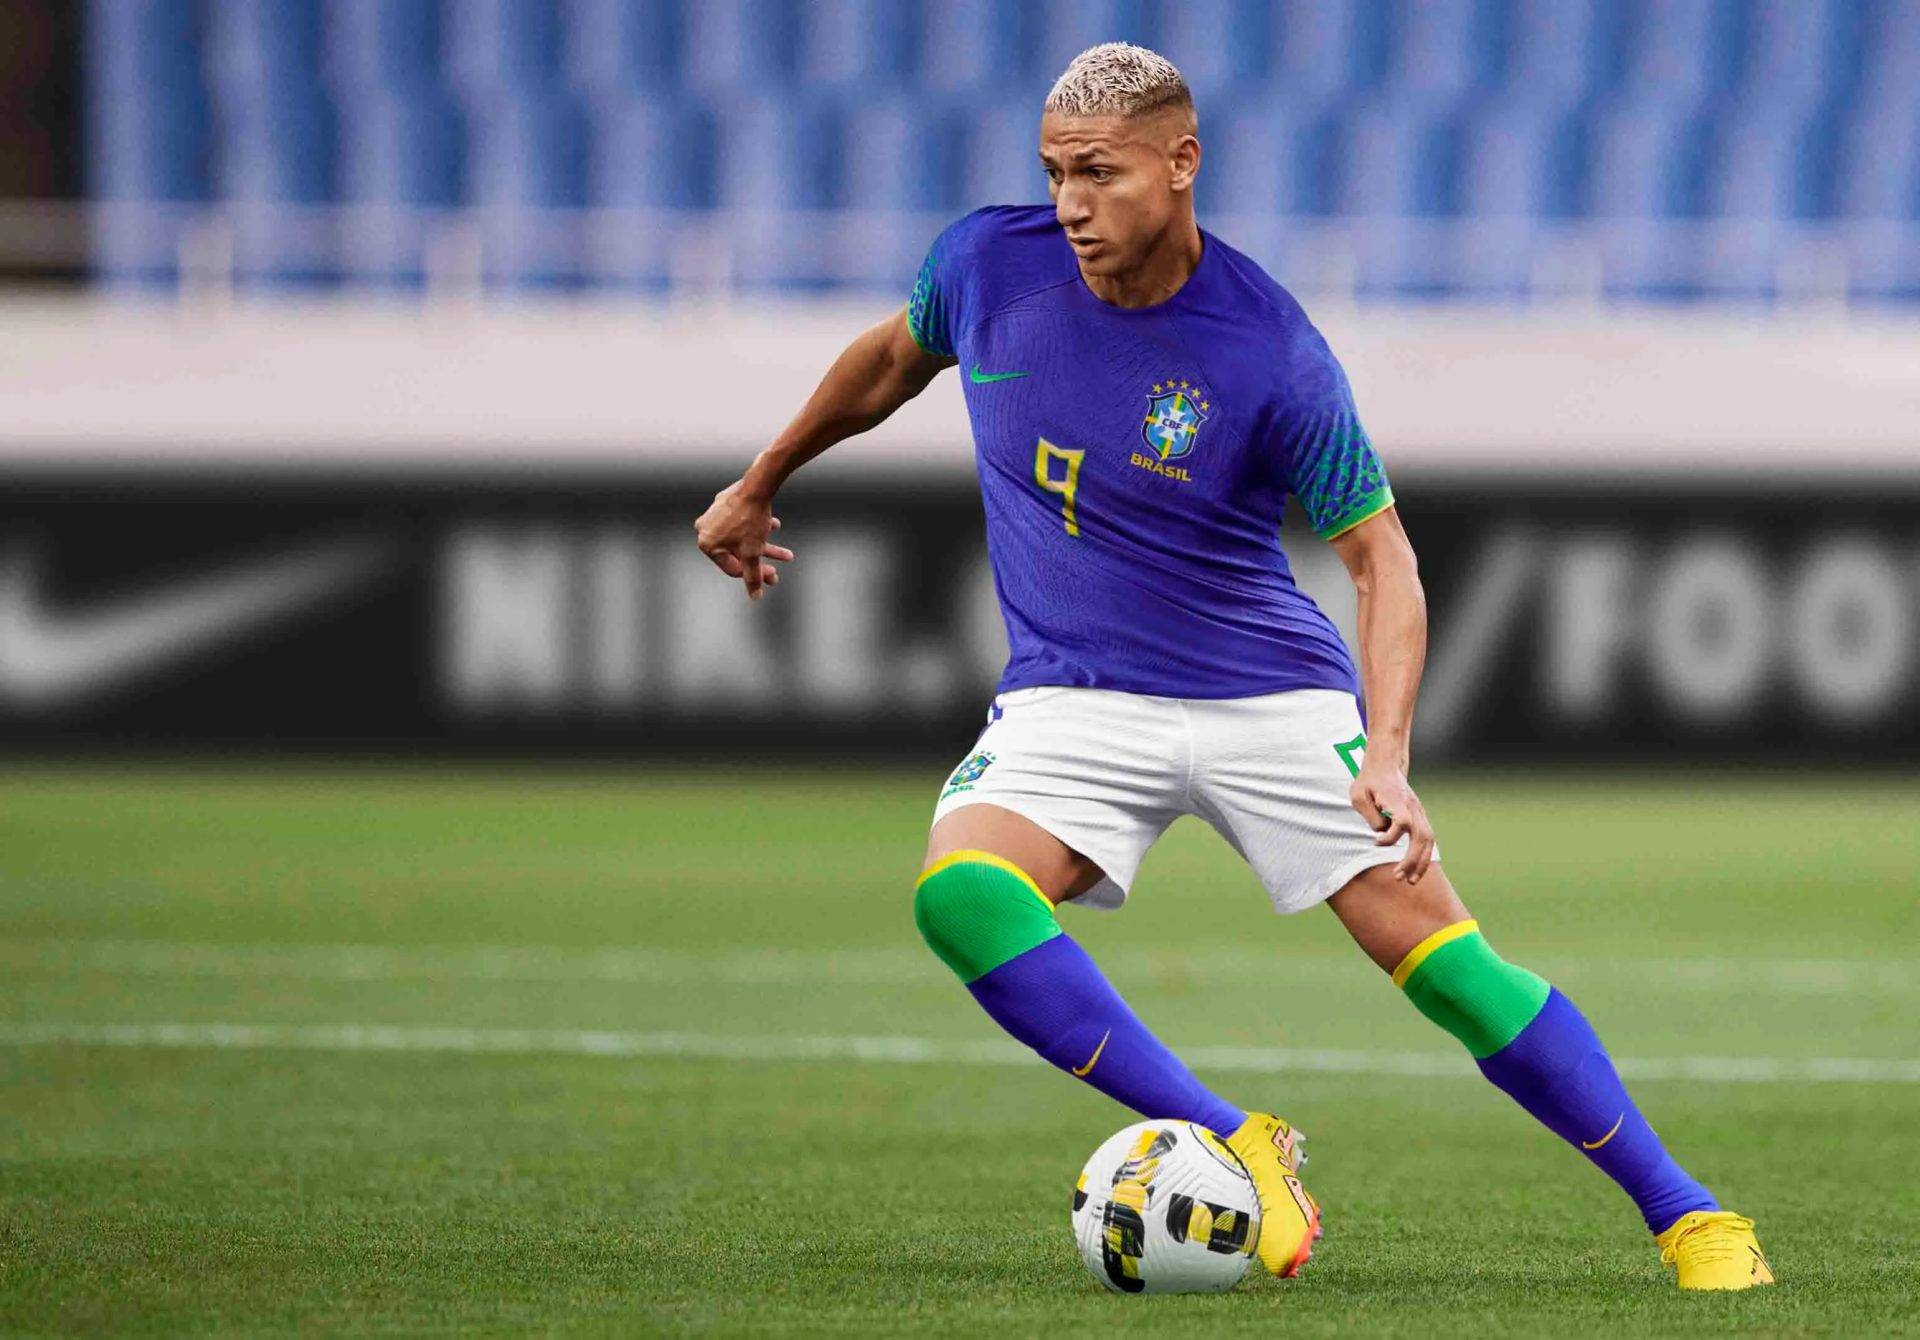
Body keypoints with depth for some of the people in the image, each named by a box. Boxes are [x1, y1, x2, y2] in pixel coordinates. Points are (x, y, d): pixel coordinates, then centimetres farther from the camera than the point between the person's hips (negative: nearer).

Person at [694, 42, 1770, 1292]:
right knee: (959, 893, -28)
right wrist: (759, 485, 28)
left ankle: (1683, 1213, 2)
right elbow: (894, 361, 16)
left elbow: (1380, 555, -10)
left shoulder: (1274, 356, -17)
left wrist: (1386, 755, -24)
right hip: (1073, 700, 3)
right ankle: (1233, 1144, -20)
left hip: (1270, 693, -2)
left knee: (1443, 959, -11)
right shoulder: (987, 264, -7)